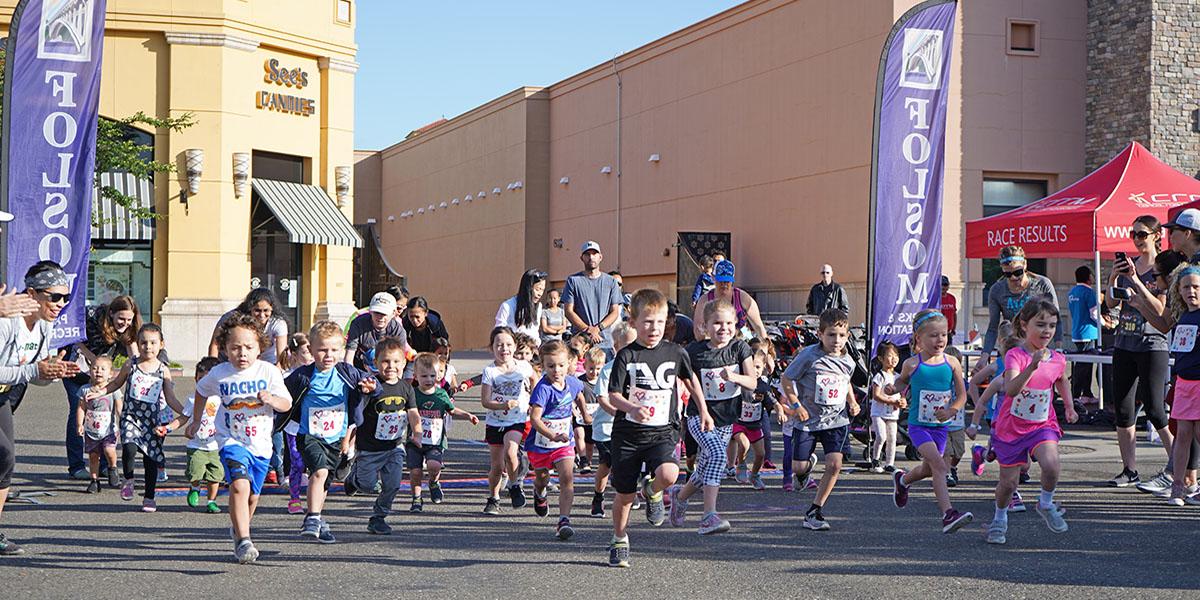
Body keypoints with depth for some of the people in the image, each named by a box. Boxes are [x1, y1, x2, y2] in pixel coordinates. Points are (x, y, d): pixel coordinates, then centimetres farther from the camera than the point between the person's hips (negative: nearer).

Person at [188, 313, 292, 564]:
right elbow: (201, 391, 17)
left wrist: (271, 399, -29)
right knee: (239, 485, -25)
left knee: (252, 496, 14)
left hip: (261, 444, 2)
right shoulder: (219, 374, -5)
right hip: (231, 441, -2)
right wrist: (196, 421, 21)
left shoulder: (268, 371, -7)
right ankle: (243, 541, -24)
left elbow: (287, 404, -9)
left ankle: (238, 529, 44)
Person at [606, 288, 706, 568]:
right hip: (628, 433, 0)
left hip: (663, 432, 0)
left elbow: (690, 378, 21)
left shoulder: (676, 353, 1)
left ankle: (652, 491, 9)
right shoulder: (626, 356, -5)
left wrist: (703, 411, 24)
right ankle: (619, 540, 31)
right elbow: (613, 395, -10)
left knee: (668, 475, -28)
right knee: (625, 493, 6)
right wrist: (632, 408, -30)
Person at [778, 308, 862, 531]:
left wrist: (852, 403, 8)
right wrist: (796, 405, -12)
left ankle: (815, 511, 1)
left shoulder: (847, 361, 2)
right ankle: (807, 467, 40)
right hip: (808, 420, -3)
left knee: (834, 464, -12)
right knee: (798, 467, -1)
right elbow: (786, 379, -5)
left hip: (836, 420, 3)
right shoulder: (809, 356, -14)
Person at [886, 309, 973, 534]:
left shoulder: (951, 363, -4)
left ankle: (902, 479, 51)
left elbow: (961, 395, 2)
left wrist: (951, 411, -16)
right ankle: (948, 514, -25)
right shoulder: (912, 364, -8)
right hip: (918, 425, -4)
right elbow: (903, 381, 14)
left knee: (929, 469, 19)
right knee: (939, 465, -21)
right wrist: (893, 388, -7)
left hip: (940, 426, 4)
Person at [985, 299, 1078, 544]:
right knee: (1009, 482, 4)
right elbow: (1010, 390, -35)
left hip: (1043, 425, 2)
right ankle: (1000, 519, 34)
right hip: (1011, 426, -2)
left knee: (1051, 464, -26)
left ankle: (1046, 504, 4)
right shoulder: (1015, 355, -17)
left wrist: (1069, 406, 14)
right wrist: (1033, 366, -46)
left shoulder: (1058, 360, -2)